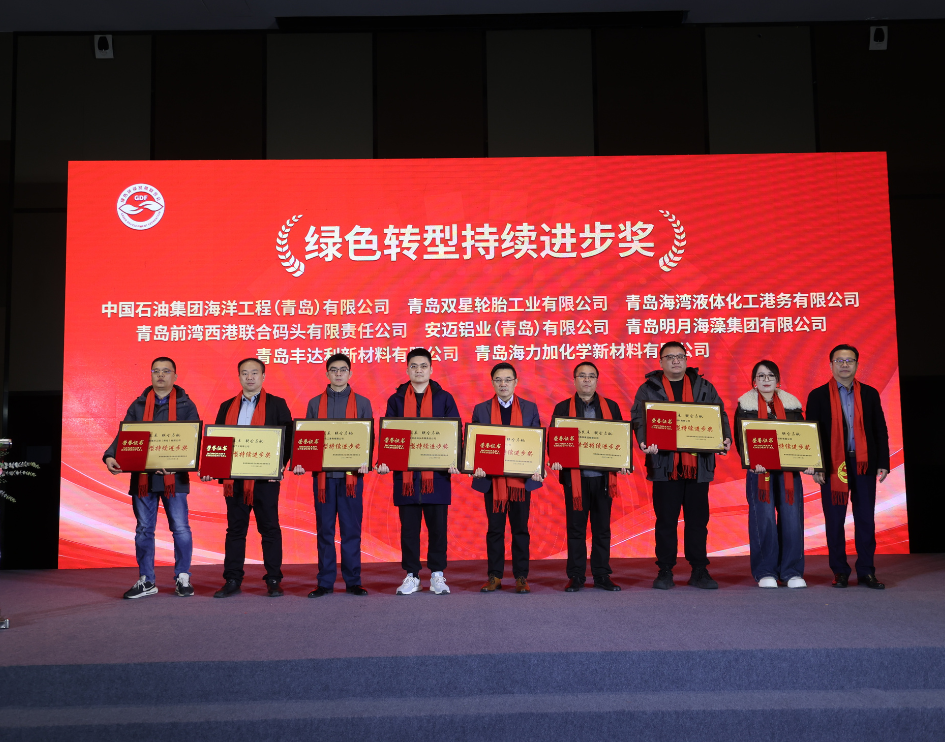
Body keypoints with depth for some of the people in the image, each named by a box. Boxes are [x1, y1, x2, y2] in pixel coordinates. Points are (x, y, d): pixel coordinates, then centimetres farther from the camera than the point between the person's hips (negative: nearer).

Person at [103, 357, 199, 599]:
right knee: (144, 529, 8)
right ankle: (146, 581, 17)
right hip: (142, 476, 3)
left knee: (180, 528, -1)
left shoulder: (186, 405, 5)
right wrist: (110, 456, -16)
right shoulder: (138, 405, 12)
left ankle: (182, 578, 11)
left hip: (174, 477, -2)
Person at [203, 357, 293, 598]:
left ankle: (274, 580, 9)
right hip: (234, 478, 3)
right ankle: (232, 580, 14)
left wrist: (280, 465, -13)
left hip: (265, 478, -3)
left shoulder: (277, 404, 4)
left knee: (270, 529, 2)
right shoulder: (227, 407, 15)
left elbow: (288, 436, -1)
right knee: (235, 529, 8)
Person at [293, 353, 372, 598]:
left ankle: (353, 581, 10)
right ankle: (325, 582, 10)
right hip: (323, 474, 1)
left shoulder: (362, 403, 9)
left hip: (351, 474, -1)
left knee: (352, 529, 2)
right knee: (325, 529, 4)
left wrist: (365, 460, -13)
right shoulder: (315, 403, 12)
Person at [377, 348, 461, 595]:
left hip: (437, 474, -1)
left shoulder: (444, 398, 7)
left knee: (437, 525, 3)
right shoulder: (396, 399, 10)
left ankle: (437, 575, 14)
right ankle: (411, 575, 14)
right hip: (405, 474, 1)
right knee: (408, 526, 5)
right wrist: (384, 461, -10)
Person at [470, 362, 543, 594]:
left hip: (521, 478, 0)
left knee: (520, 529, 5)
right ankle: (494, 576, 13)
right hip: (492, 479, 0)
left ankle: (521, 577, 13)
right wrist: (477, 466, -12)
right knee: (495, 529, 5)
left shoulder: (530, 408, 6)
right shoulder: (481, 409, 6)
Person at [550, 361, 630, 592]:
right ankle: (576, 576, 11)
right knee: (576, 528, 3)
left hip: (603, 476, 1)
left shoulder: (611, 407, 10)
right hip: (574, 476, -1)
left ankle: (602, 575, 15)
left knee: (602, 528, 6)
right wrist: (556, 459, -14)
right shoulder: (563, 408, 7)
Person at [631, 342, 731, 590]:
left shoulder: (703, 387, 14)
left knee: (698, 519, 6)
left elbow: (720, 415, 11)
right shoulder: (649, 389, 8)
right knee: (666, 520, 3)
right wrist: (644, 441, -20)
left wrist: (725, 437, -8)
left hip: (698, 464, 2)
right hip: (664, 464, -2)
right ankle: (665, 571, 11)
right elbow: (639, 419, -1)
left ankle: (699, 570, 14)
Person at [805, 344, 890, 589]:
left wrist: (883, 463, 1)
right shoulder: (818, 396, 3)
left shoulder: (870, 394, 9)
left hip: (864, 464, 2)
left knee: (865, 519, 4)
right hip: (833, 465, -2)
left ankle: (866, 572, 11)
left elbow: (880, 431, 9)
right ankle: (840, 572, 12)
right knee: (834, 520, 3)